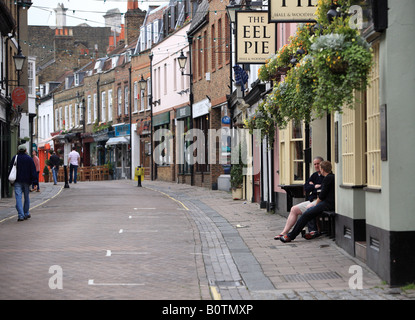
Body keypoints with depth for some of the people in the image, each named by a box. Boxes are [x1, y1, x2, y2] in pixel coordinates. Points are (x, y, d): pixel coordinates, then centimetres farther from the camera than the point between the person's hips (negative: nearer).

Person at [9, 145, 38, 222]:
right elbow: (33, 171, 0)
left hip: (17, 181, -1)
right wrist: (34, 181, 1)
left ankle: (20, 215, -18)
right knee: (26, 197, 15)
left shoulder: (15, 158, 2)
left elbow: (10, 169, 4)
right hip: (26, 181, 1)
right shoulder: (29, 158, 2)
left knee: (18, 197, -6)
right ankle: (26, 214, 22)